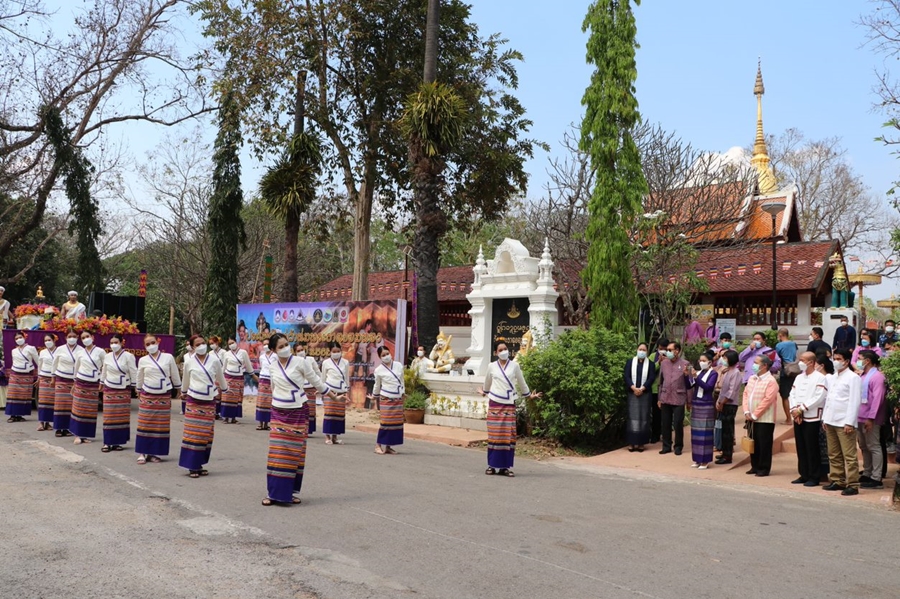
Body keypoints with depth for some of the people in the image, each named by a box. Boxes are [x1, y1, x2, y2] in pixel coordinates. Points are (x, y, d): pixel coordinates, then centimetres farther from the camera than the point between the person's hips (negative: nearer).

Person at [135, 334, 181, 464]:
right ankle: (142, 453, 7)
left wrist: (179, 390, 11)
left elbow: (175, 376, 7)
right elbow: (139, 379, 13)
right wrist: (139, 392, 18)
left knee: (161, 426, 3)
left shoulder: (168, 357, 0)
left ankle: (153, 453, 12)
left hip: (164, 396, 0)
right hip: (147, 396, 0)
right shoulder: (143, 360, 2)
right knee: (145, 424, 0)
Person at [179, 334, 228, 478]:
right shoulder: (189, 361, -3)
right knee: (192, 433, -1)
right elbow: (185, 379, 14)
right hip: (193, 402, -1)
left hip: (209, 402, 1)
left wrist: (224, 388, 26)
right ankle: (192, 466, 3)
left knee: (206, 434, 6)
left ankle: (199, 464, 16)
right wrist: (183, 392, 28)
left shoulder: (214, 360, -3)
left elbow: (221, 378, 13)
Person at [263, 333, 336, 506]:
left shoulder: (300, 363, -8)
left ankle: (292, 491, 12)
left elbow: (316, 381, 0)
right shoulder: (273, 366, 2)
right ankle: (273, 492, 4)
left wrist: (333, 396, 5)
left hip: (298, 412, -2)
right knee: (277, 452, -2)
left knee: (295, 452, 3)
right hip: (278, 413, 2)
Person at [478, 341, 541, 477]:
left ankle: (506, 467, 1)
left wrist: (529, 395, 21)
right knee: (494, 434, 2)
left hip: (509, 404, 0)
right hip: (495, 404, 0)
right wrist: (484, 392, 32)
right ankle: (492, 465, 7)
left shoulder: (514, 366, 2)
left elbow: (521, 383, 15)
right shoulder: (491, 366, 3)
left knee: (508, 435, -2)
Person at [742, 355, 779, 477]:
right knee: (753, 443, 13)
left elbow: (767, 400, -18)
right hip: (751, 419, 7)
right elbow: (746, 394, 10)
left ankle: (764, 469, 9)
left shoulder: (771, 381, -13)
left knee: (764, 445, 0)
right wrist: (746, 411, -2)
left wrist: (755, 415, -16)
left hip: (764, 420, -7)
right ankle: (755, 466, 23)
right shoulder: (752, 378, 12)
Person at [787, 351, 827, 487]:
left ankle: (814, 477, 4)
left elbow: (819, 398, -16)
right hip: (797, 418, 7)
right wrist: (794, 409, -6)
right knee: (801, 448, 10)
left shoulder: (820, 378, -7)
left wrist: (801, 409, -16)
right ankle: (804, 475, 18)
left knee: (812, 449, -3)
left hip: (812, 418, -7)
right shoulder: (798, 377, 16)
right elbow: (791, 395, 11)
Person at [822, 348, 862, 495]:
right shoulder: (833, 378, 17)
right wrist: (825, 418, 13)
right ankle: (837, 481, 19)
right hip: (831, 422, 8)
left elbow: (855, 402, -12)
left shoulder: (853, 378, -6)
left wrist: (849, 423, -16)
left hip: (844, 423, -8)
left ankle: (852, 485, -1)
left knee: (849, 456, -5)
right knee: (834, 455, 11)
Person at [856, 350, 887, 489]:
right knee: (864, 447, 14)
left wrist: (870, 418, -22)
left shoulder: (877, 376, -12)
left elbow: (877, 399, -18)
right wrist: (856, 416, 15)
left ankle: (876, 479, 0)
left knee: (873, 447, -4)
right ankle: (866, 474, 22)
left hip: (870, 419, -9)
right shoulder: (862, 376, 16)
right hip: (860, 418, 9)